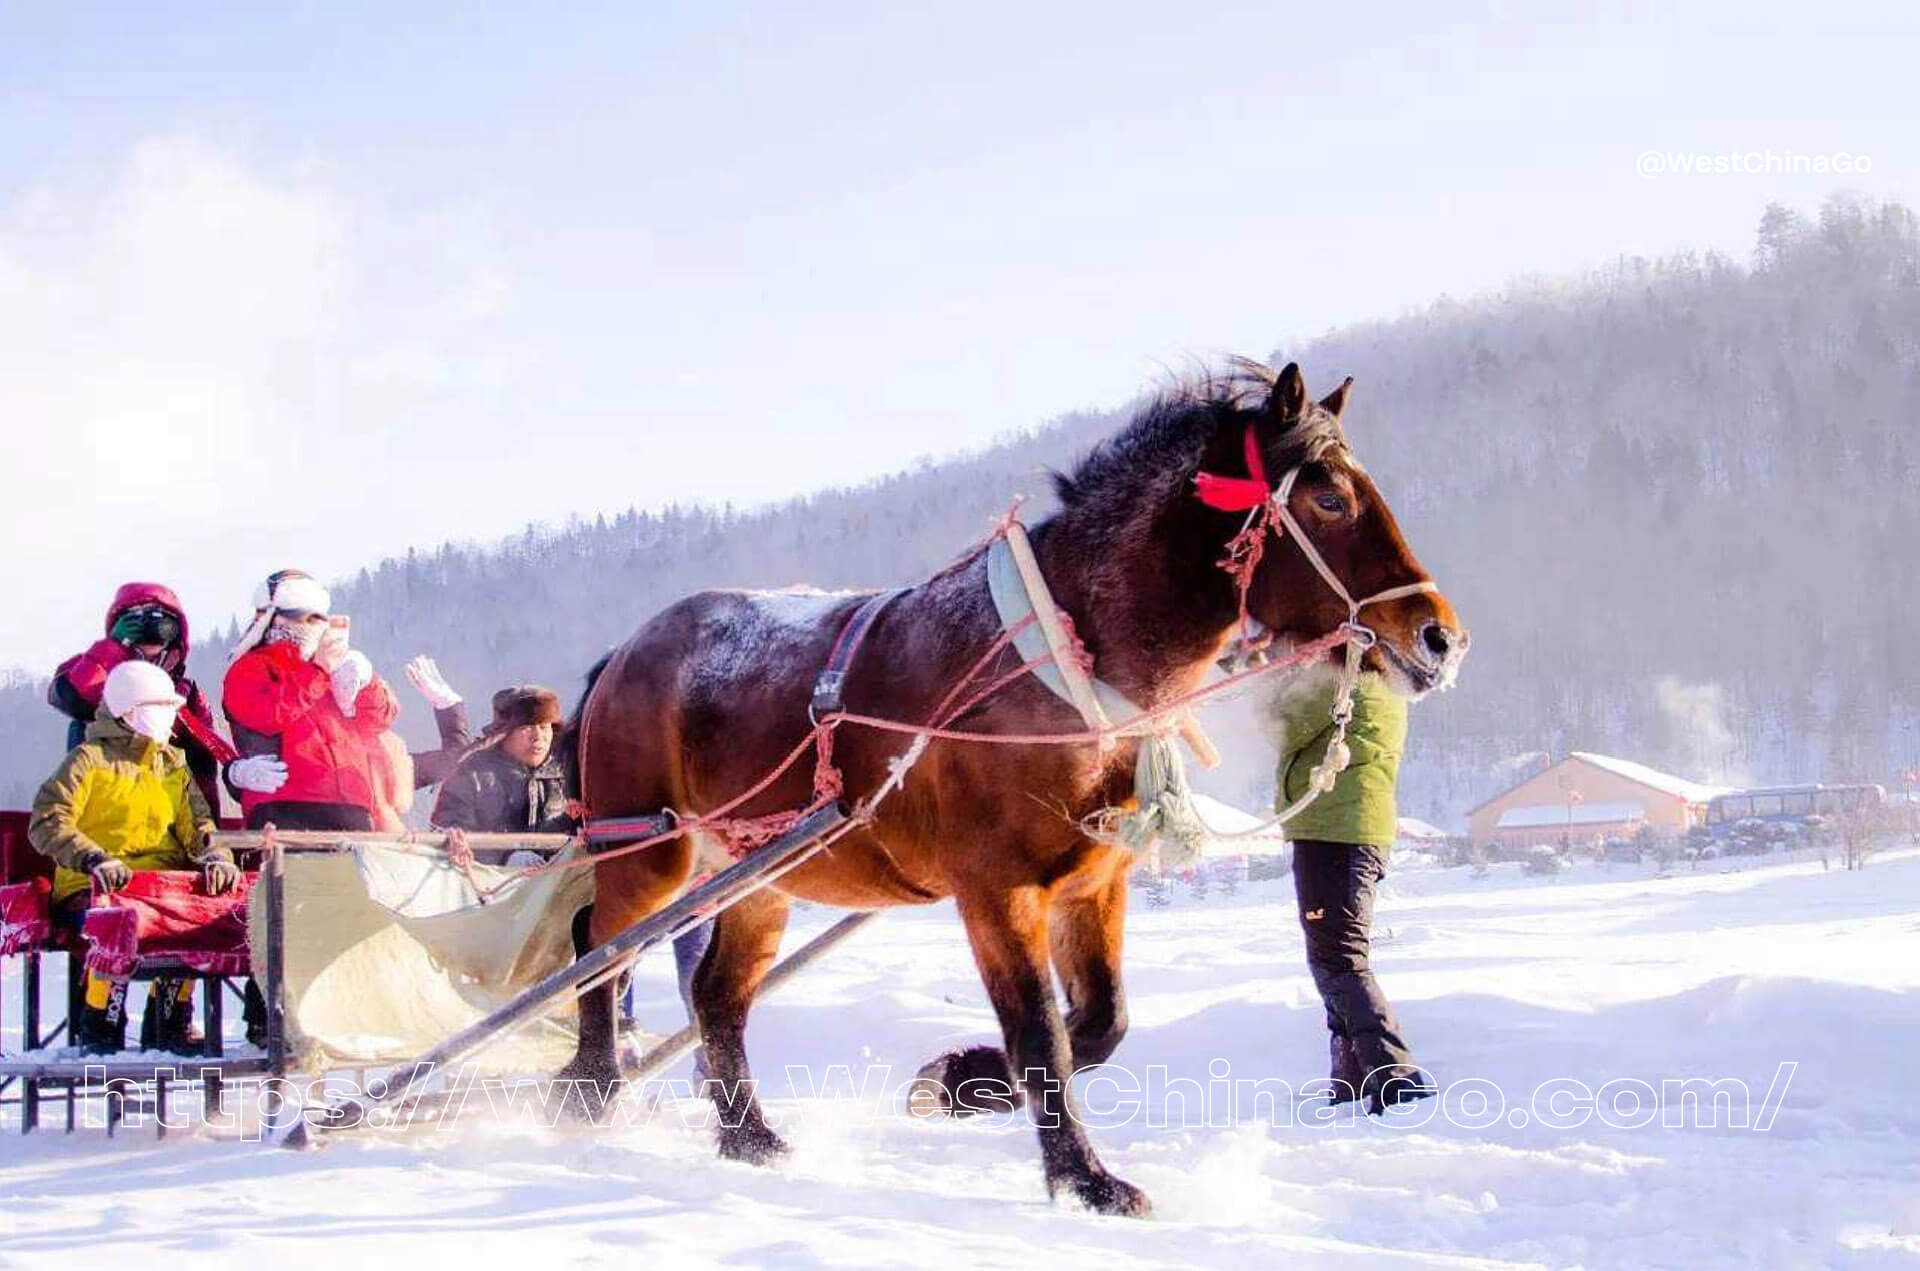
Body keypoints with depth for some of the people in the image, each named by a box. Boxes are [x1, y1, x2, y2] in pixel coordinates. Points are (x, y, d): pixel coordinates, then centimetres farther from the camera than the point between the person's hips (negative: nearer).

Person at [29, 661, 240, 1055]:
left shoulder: (174, 765, 21)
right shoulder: (89, 760, 3)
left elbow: (197, 826, 14)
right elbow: (46, 824, -8)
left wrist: (216, 858, -10)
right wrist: (94, 860, -25)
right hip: (92, 888, -5)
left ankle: (171, 1022, -8)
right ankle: (99, 1027, -17)